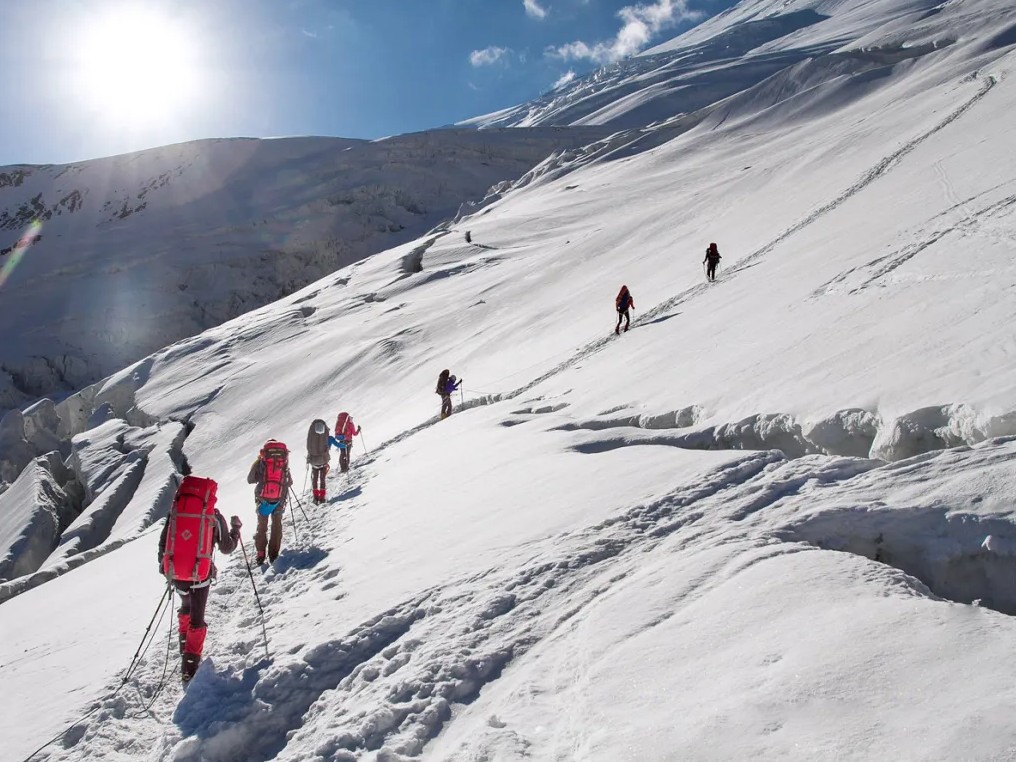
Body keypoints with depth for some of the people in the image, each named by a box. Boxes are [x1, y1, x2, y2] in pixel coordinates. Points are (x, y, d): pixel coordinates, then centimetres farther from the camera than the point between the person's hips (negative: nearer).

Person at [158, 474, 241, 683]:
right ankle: (190, 665, 5)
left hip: (176, 572, 3)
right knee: (197, 618, 7)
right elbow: (227, 548, 2)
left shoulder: (174, 512, -1)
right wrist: (236, 528, 18)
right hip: (200, 574, -3)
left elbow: (163, 543, 5)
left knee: (186, 607, 30)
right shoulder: (214, 517, -7)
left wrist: (164, 566, 20)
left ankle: (184, 645, 40)